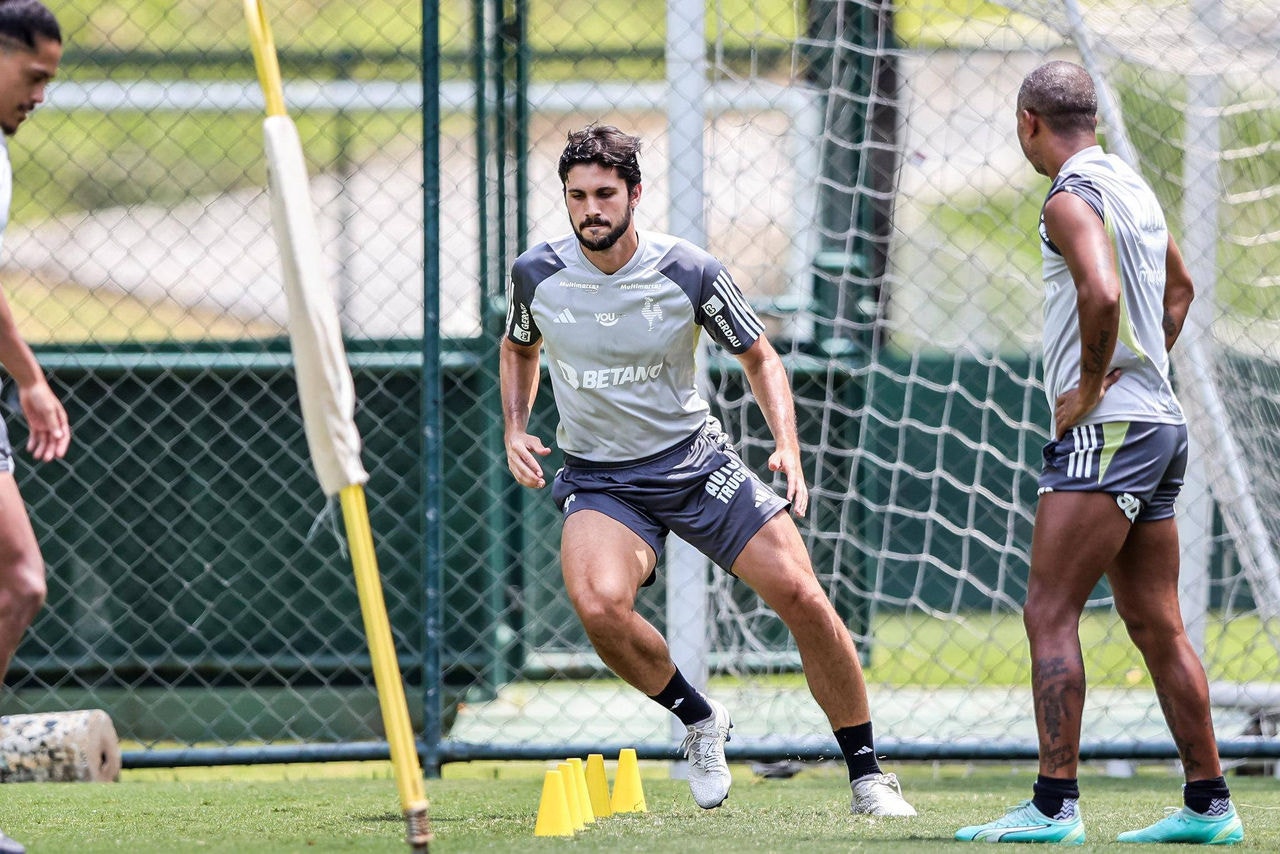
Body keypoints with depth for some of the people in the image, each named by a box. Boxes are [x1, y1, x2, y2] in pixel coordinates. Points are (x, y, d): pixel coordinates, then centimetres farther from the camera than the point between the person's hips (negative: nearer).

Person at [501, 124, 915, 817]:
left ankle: (866, 774, 6)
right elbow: (519, 349, 16)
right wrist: (515, 432, 0)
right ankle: (697, 720, -2)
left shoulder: (691, 273, -12)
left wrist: (788, 447, -11)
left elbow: (759, 357, 3)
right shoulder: (537, 274, -7)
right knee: (598, 603, -30)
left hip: (697, 461, 0)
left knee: (802, 597, -11)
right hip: (599, 479, 0)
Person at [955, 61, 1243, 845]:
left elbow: (1103, 292, -30)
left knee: (1050, 613, -10)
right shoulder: (1133, 187, 17)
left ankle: (1054, 805, -16)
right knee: (1156, 626, 11)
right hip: (1161, 423, 9)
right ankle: (1209, 805, 12)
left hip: (1107, 429, -9)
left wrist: (1090, 385, -17)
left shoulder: (1072, 199, -12)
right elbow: (1178, 287, 34)